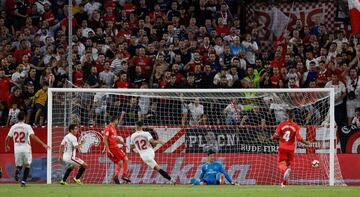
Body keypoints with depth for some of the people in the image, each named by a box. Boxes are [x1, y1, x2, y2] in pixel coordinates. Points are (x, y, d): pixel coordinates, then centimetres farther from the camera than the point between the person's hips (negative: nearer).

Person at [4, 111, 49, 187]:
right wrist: (43, 144, -22)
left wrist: (6, 146, 31)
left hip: (17, 149, 2)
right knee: (27, 165, 14)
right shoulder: (27, 126, -8)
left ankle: (18, 169, -21)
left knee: (19, 165, 16)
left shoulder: (13, 127, 3)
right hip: (26, 149, -2)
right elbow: (33, 136, -20)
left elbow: (7, 139, 10)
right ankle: (23, 181, 5)